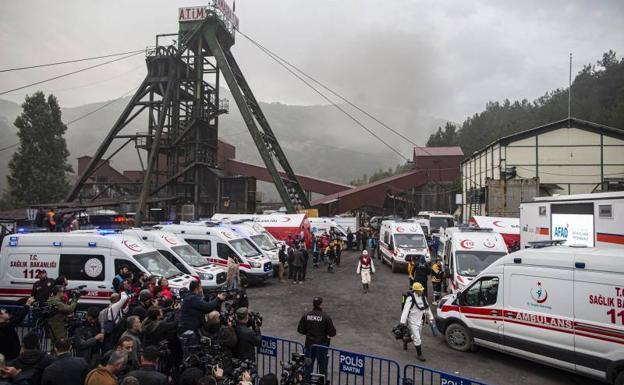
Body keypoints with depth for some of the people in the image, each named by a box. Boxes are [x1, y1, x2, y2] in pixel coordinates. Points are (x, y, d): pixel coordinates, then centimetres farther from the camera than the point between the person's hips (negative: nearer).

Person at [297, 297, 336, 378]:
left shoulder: (306, 316, -7)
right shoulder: (325, 317, -17)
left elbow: (300, 330, 0)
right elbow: (332, 333, -15)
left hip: (309, 344, 3)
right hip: (321, 344, -3)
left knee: (308, 364, 18)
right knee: (322, 366, 12)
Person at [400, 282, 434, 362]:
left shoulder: (423, 297, 3)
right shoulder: (410, 298, -21)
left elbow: (427, 308, 17)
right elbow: (405, 310, -24)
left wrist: (430, 317, 22)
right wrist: (403, 321, -27)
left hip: (420, 320, 7)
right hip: (412, 321, -7)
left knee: (415, 336, 19)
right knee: (417, 338, -5)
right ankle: (419, 354, 7)